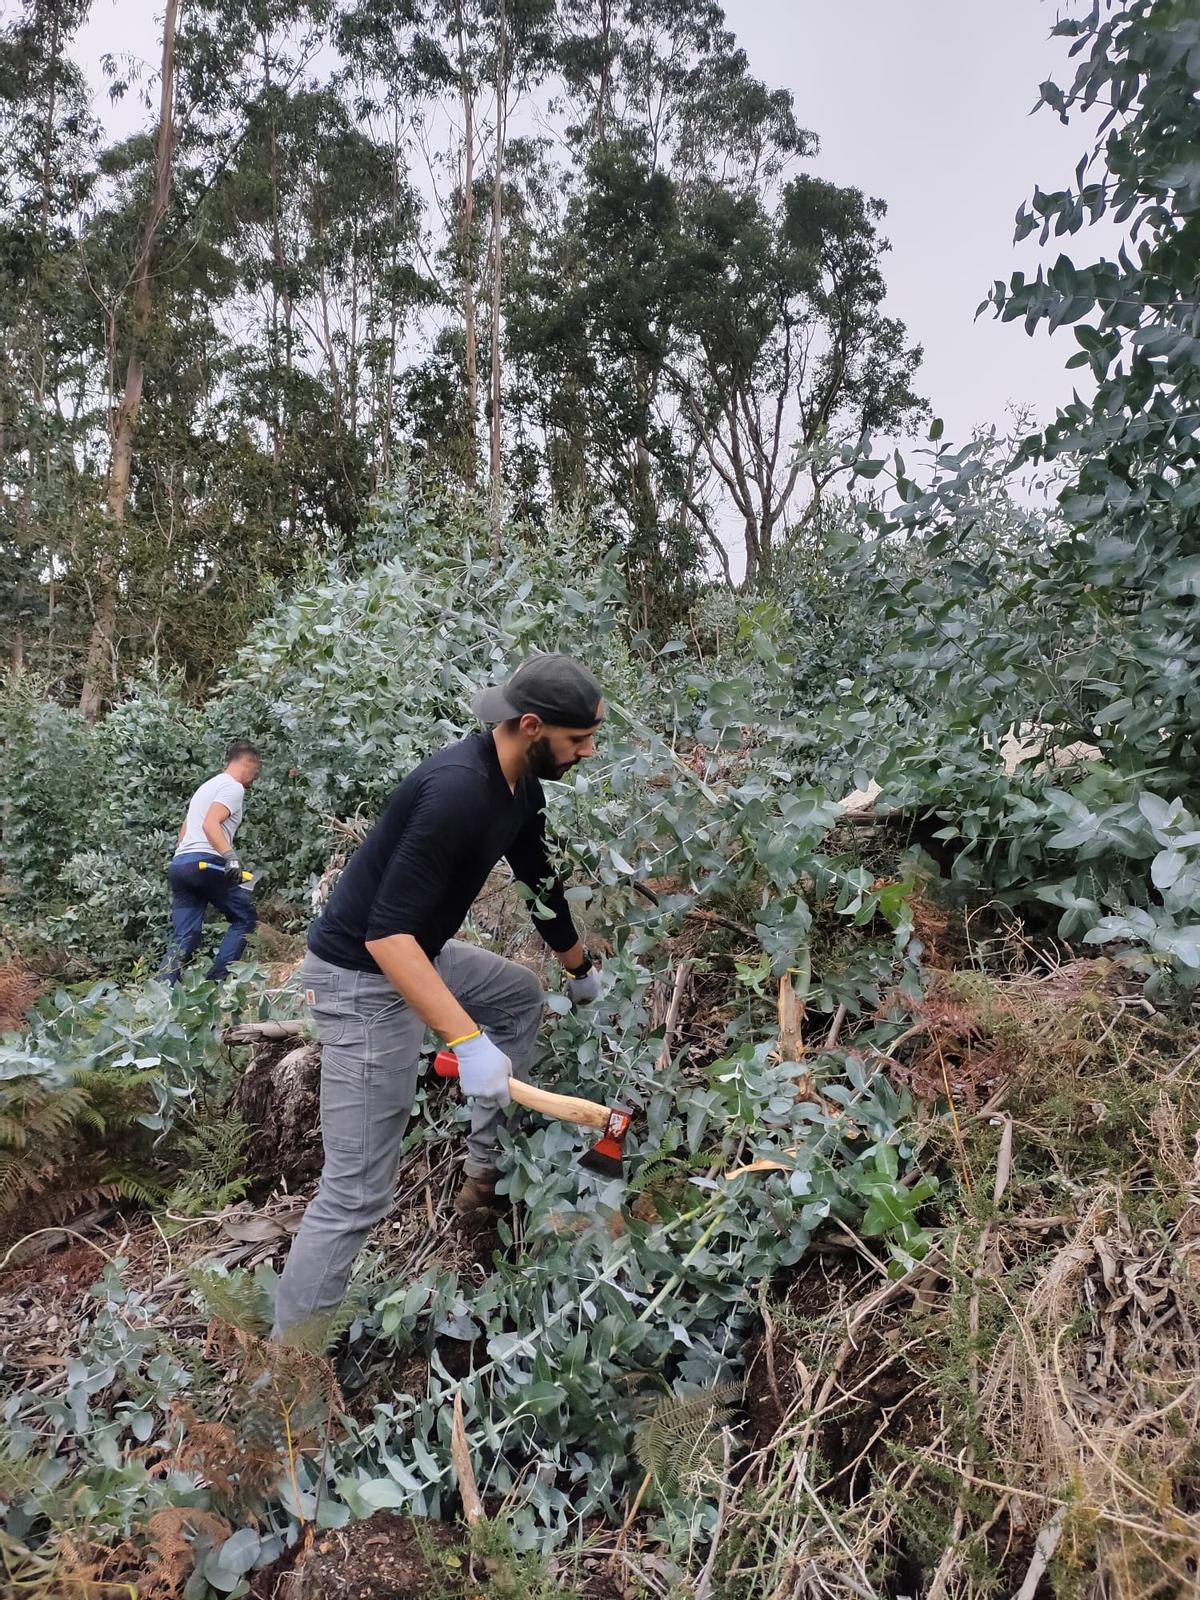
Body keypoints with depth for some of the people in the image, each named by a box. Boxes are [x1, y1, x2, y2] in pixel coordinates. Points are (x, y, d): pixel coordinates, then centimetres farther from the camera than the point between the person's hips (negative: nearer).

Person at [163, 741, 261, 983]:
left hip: (178, 864, 9)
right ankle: (216, 980, -4)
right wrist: (231, 856, -28)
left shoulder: (207, 786, 28)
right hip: (206, 863, -9)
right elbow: (210, 825, -18)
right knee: (245, 918, 5)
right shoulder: (233, 787, -2)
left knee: (184, 937, 5)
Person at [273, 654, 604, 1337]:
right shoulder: (457, 790, -29)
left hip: (420, 950, 10)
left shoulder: (523, 785, 1)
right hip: (365, 976, -10)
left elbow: (540, 879, 18)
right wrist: (467, 1041, -37)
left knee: (524, 996, 25)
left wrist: (582, 968, 29)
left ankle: (486, 1171, 29)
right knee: (359, 1191, -6)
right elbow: (385, 932, -32)